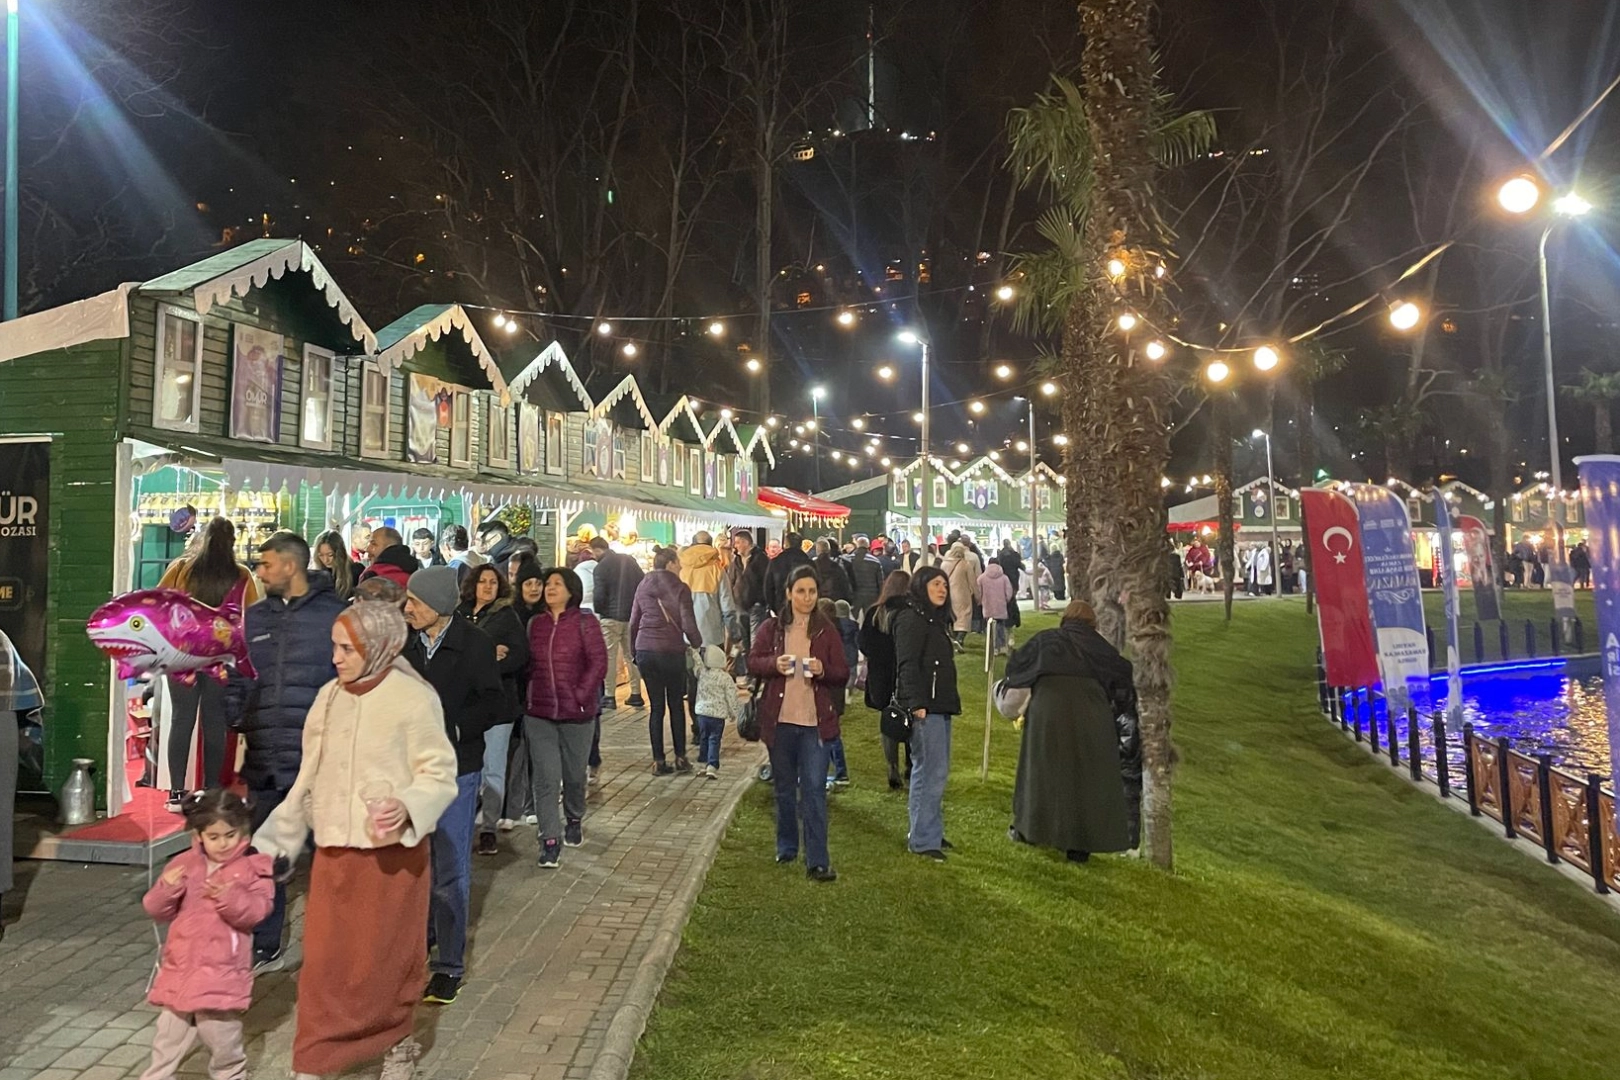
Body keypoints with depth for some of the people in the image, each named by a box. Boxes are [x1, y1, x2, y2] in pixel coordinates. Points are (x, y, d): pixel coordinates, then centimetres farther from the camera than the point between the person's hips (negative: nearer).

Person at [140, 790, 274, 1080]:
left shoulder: (252, 869, -5)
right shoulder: (183, 865, 4)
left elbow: (256, 911, -14)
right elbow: (157, 910, 5)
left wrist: (229, 897, -30)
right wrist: (166, 889, -15)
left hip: (222, 972, -3)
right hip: (180, 968, 3)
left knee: (222, 1038, 8)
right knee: (168, 1038, 13)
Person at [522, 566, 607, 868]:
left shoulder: (585, 622, -5)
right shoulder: (535, 623, 7)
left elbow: (599, 662, -9)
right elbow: (527, 663, 11)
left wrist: (581, 695, -13)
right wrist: (527, 697, 2)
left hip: (577, 712, -2)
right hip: (538, 713, 2)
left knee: (574, 773, 14)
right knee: (546, 777, -4)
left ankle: (574, 820, 39)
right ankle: (550, 839, 1)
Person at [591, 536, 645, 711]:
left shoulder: (601, 567, -10)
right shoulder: (629, 560, 8)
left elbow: (599, 596, -13)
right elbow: (643, 584, 8)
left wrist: (597, 611, 7)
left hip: (610, 617, -5)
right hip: (632, 616, 6)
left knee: (609, 657, 1)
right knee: (631, 655, 11)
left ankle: (609, 697, 2)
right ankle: (636, 695, 13)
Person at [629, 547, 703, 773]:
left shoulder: (642, 587, 9)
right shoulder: (679, 589, -6)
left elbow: (633, 622, 12)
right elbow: (688, 625, -11)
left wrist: (635, 650, 20)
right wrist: (697, 644, 6)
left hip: (645, 651, 4)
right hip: (672, 651, -4)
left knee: (656, 706, 9)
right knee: (676, 704, 12)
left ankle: (658, 761, 9)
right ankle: (680, 758, 14)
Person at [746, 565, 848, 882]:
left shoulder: (826, 631, 2)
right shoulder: (771, 627, 2)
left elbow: (843, 675, 3)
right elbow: (752, 662, 4)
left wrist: (823, 670, -18)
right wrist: (774, 663, -16)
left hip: (815, 721, -1)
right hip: (779, 719, 1)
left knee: (814, 789, -6)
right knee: (784, 788, 14)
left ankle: (817, 861, -4)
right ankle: (786, 847, 31)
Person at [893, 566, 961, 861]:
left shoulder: (937, 621, 19)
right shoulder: (912, 620, -10)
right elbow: (907, 665, -18)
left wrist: (950, 702, 17)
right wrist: (916, 703, -24)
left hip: (940, 706, 10)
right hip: (925, 708, -10)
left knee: (937, 771, 14)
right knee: (929, 771, -8)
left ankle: (930, 831, 24)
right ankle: (923, 840, -1)